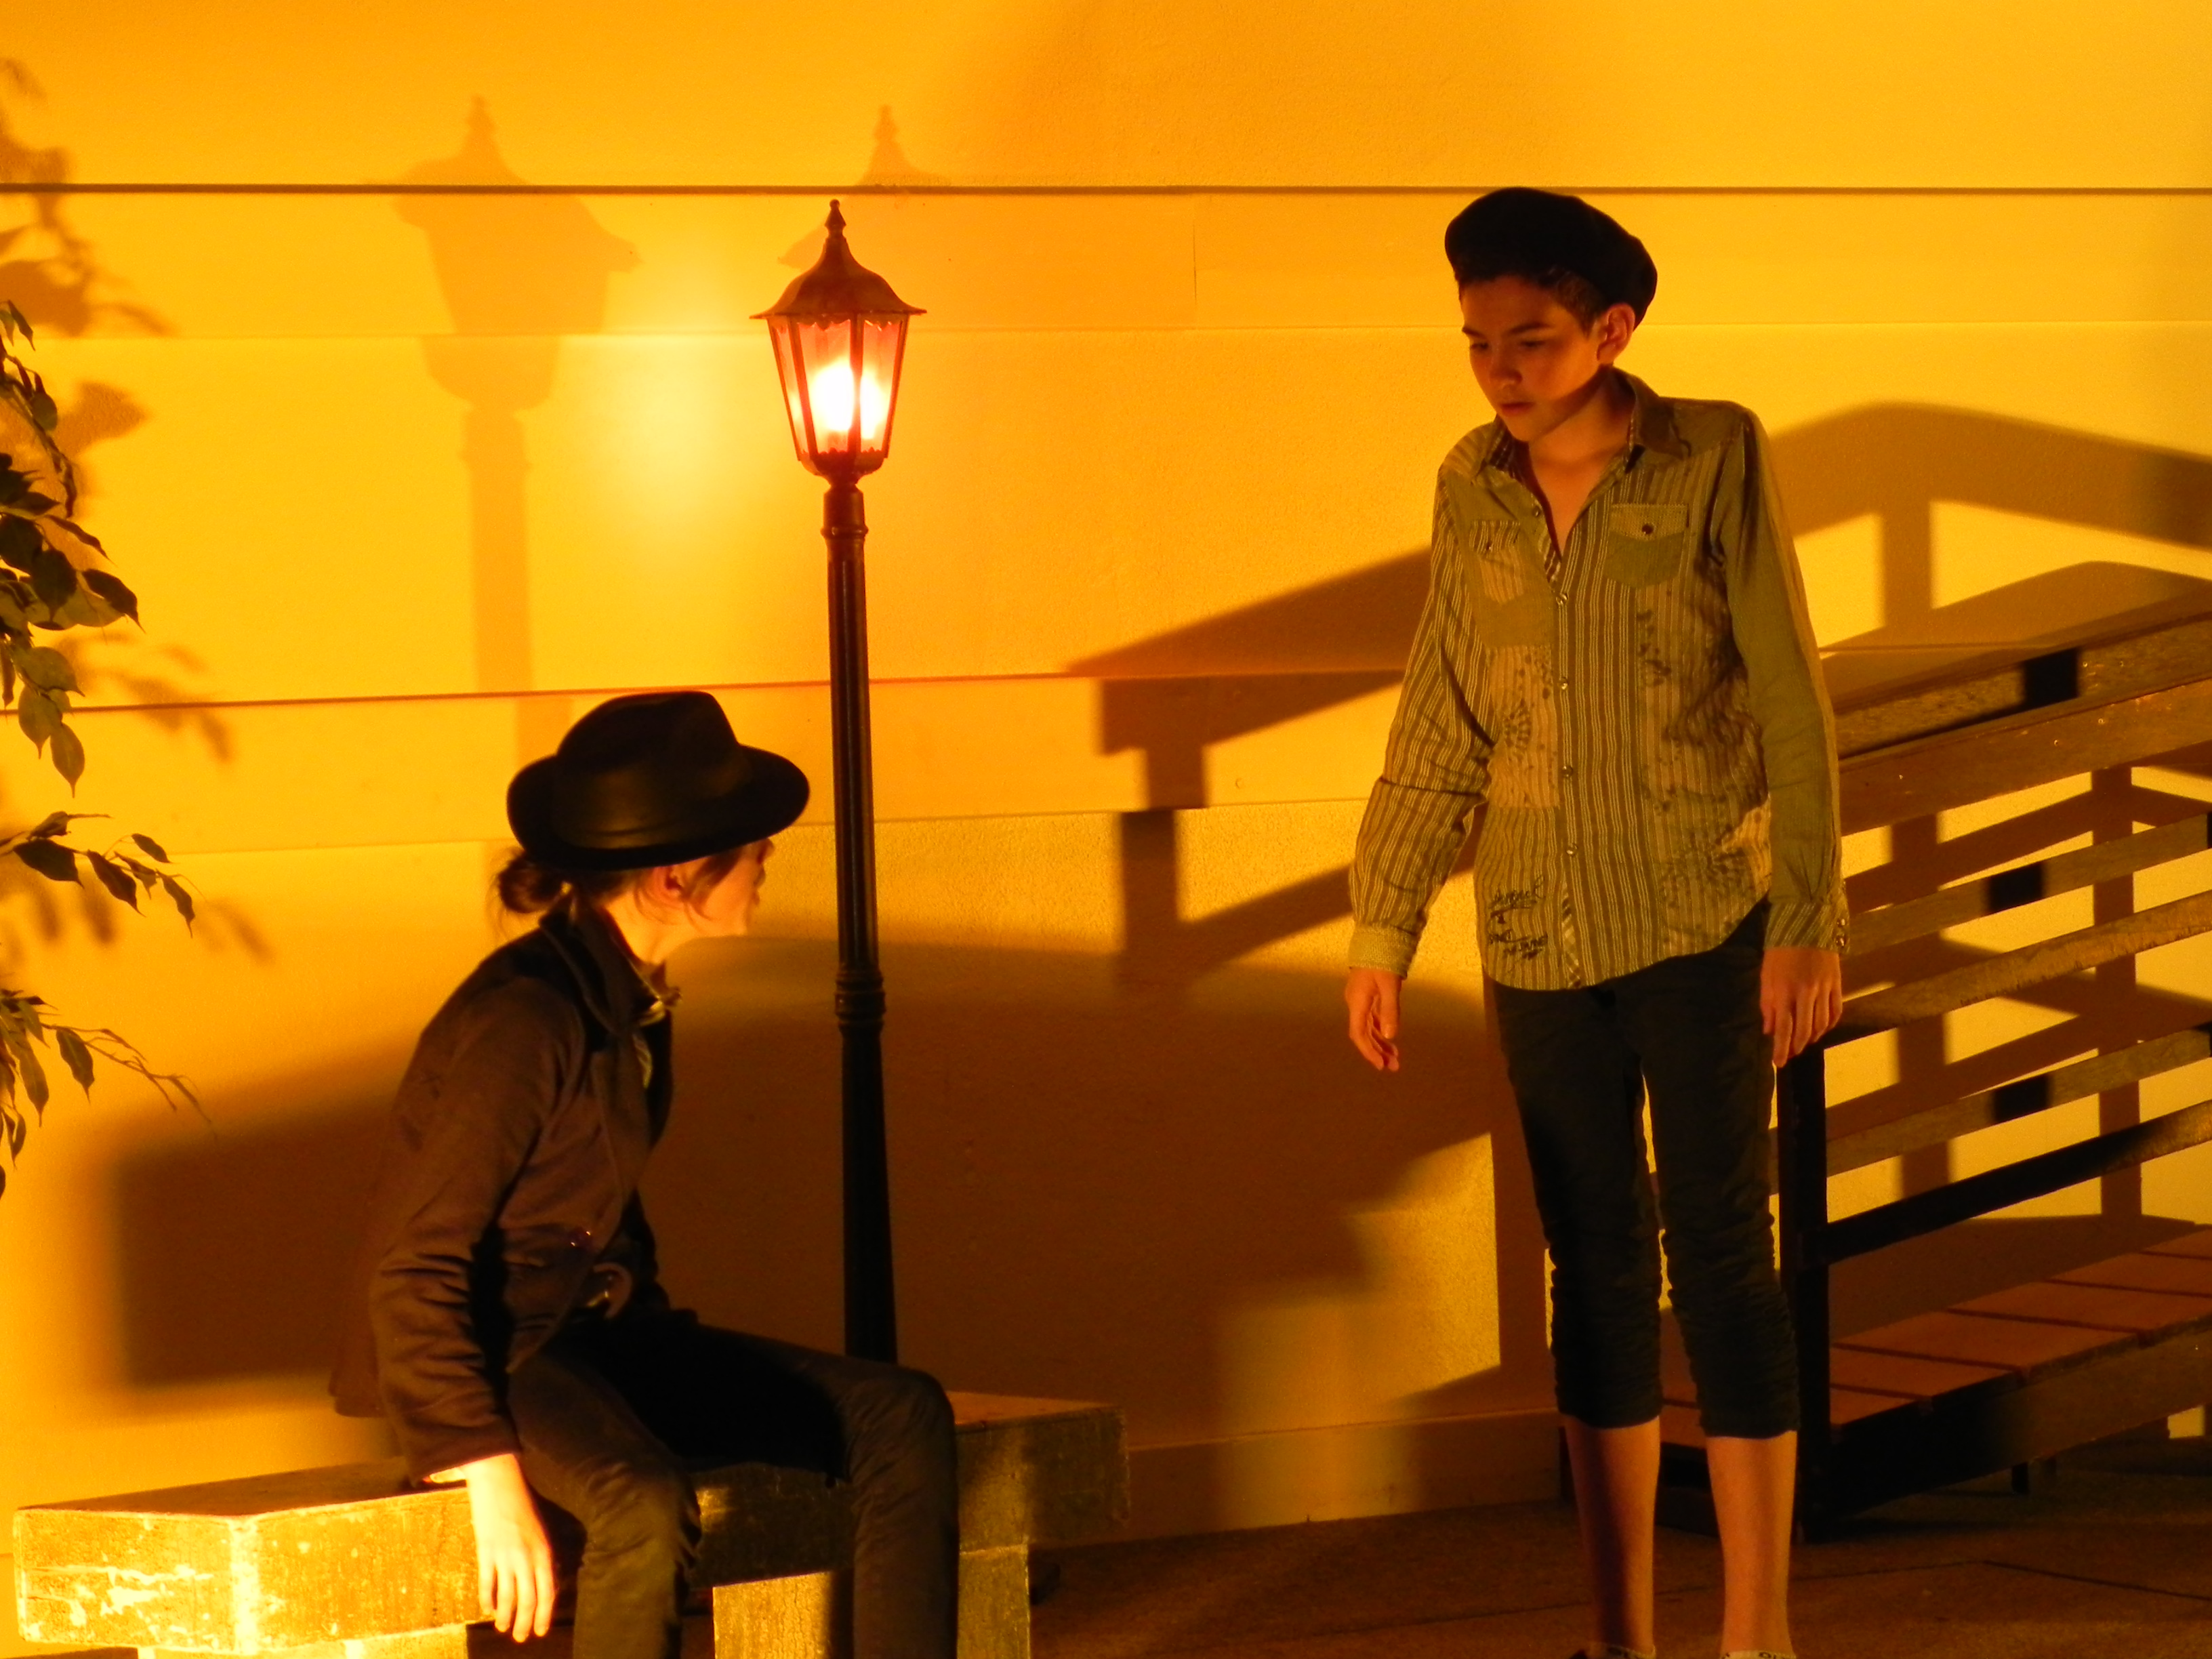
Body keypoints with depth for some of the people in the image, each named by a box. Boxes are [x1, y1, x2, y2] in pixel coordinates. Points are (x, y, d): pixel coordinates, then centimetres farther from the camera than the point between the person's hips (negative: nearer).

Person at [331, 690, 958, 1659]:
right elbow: (413, 1270, -22)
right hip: (486, 1353, -9)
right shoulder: (522, 1022, -20)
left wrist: (668, 1354, 9)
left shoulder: (636, 1000, 8)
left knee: (900, 1414, -4)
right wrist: (494, 1479, -27)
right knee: (646, 1504, -38)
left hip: (595, 1333, 9)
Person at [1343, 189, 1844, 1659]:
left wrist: (1808, 923, -13)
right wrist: (1382, 933, 7)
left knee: (1720, 1257, -4)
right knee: (1594, 1266, 8)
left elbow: (1791, 702, -8)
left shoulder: (1715, 461, -8)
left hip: (1701, 925, -4)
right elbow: (1439, 728, 9)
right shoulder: (1473, 488, 3)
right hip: (1541, 936, 4)